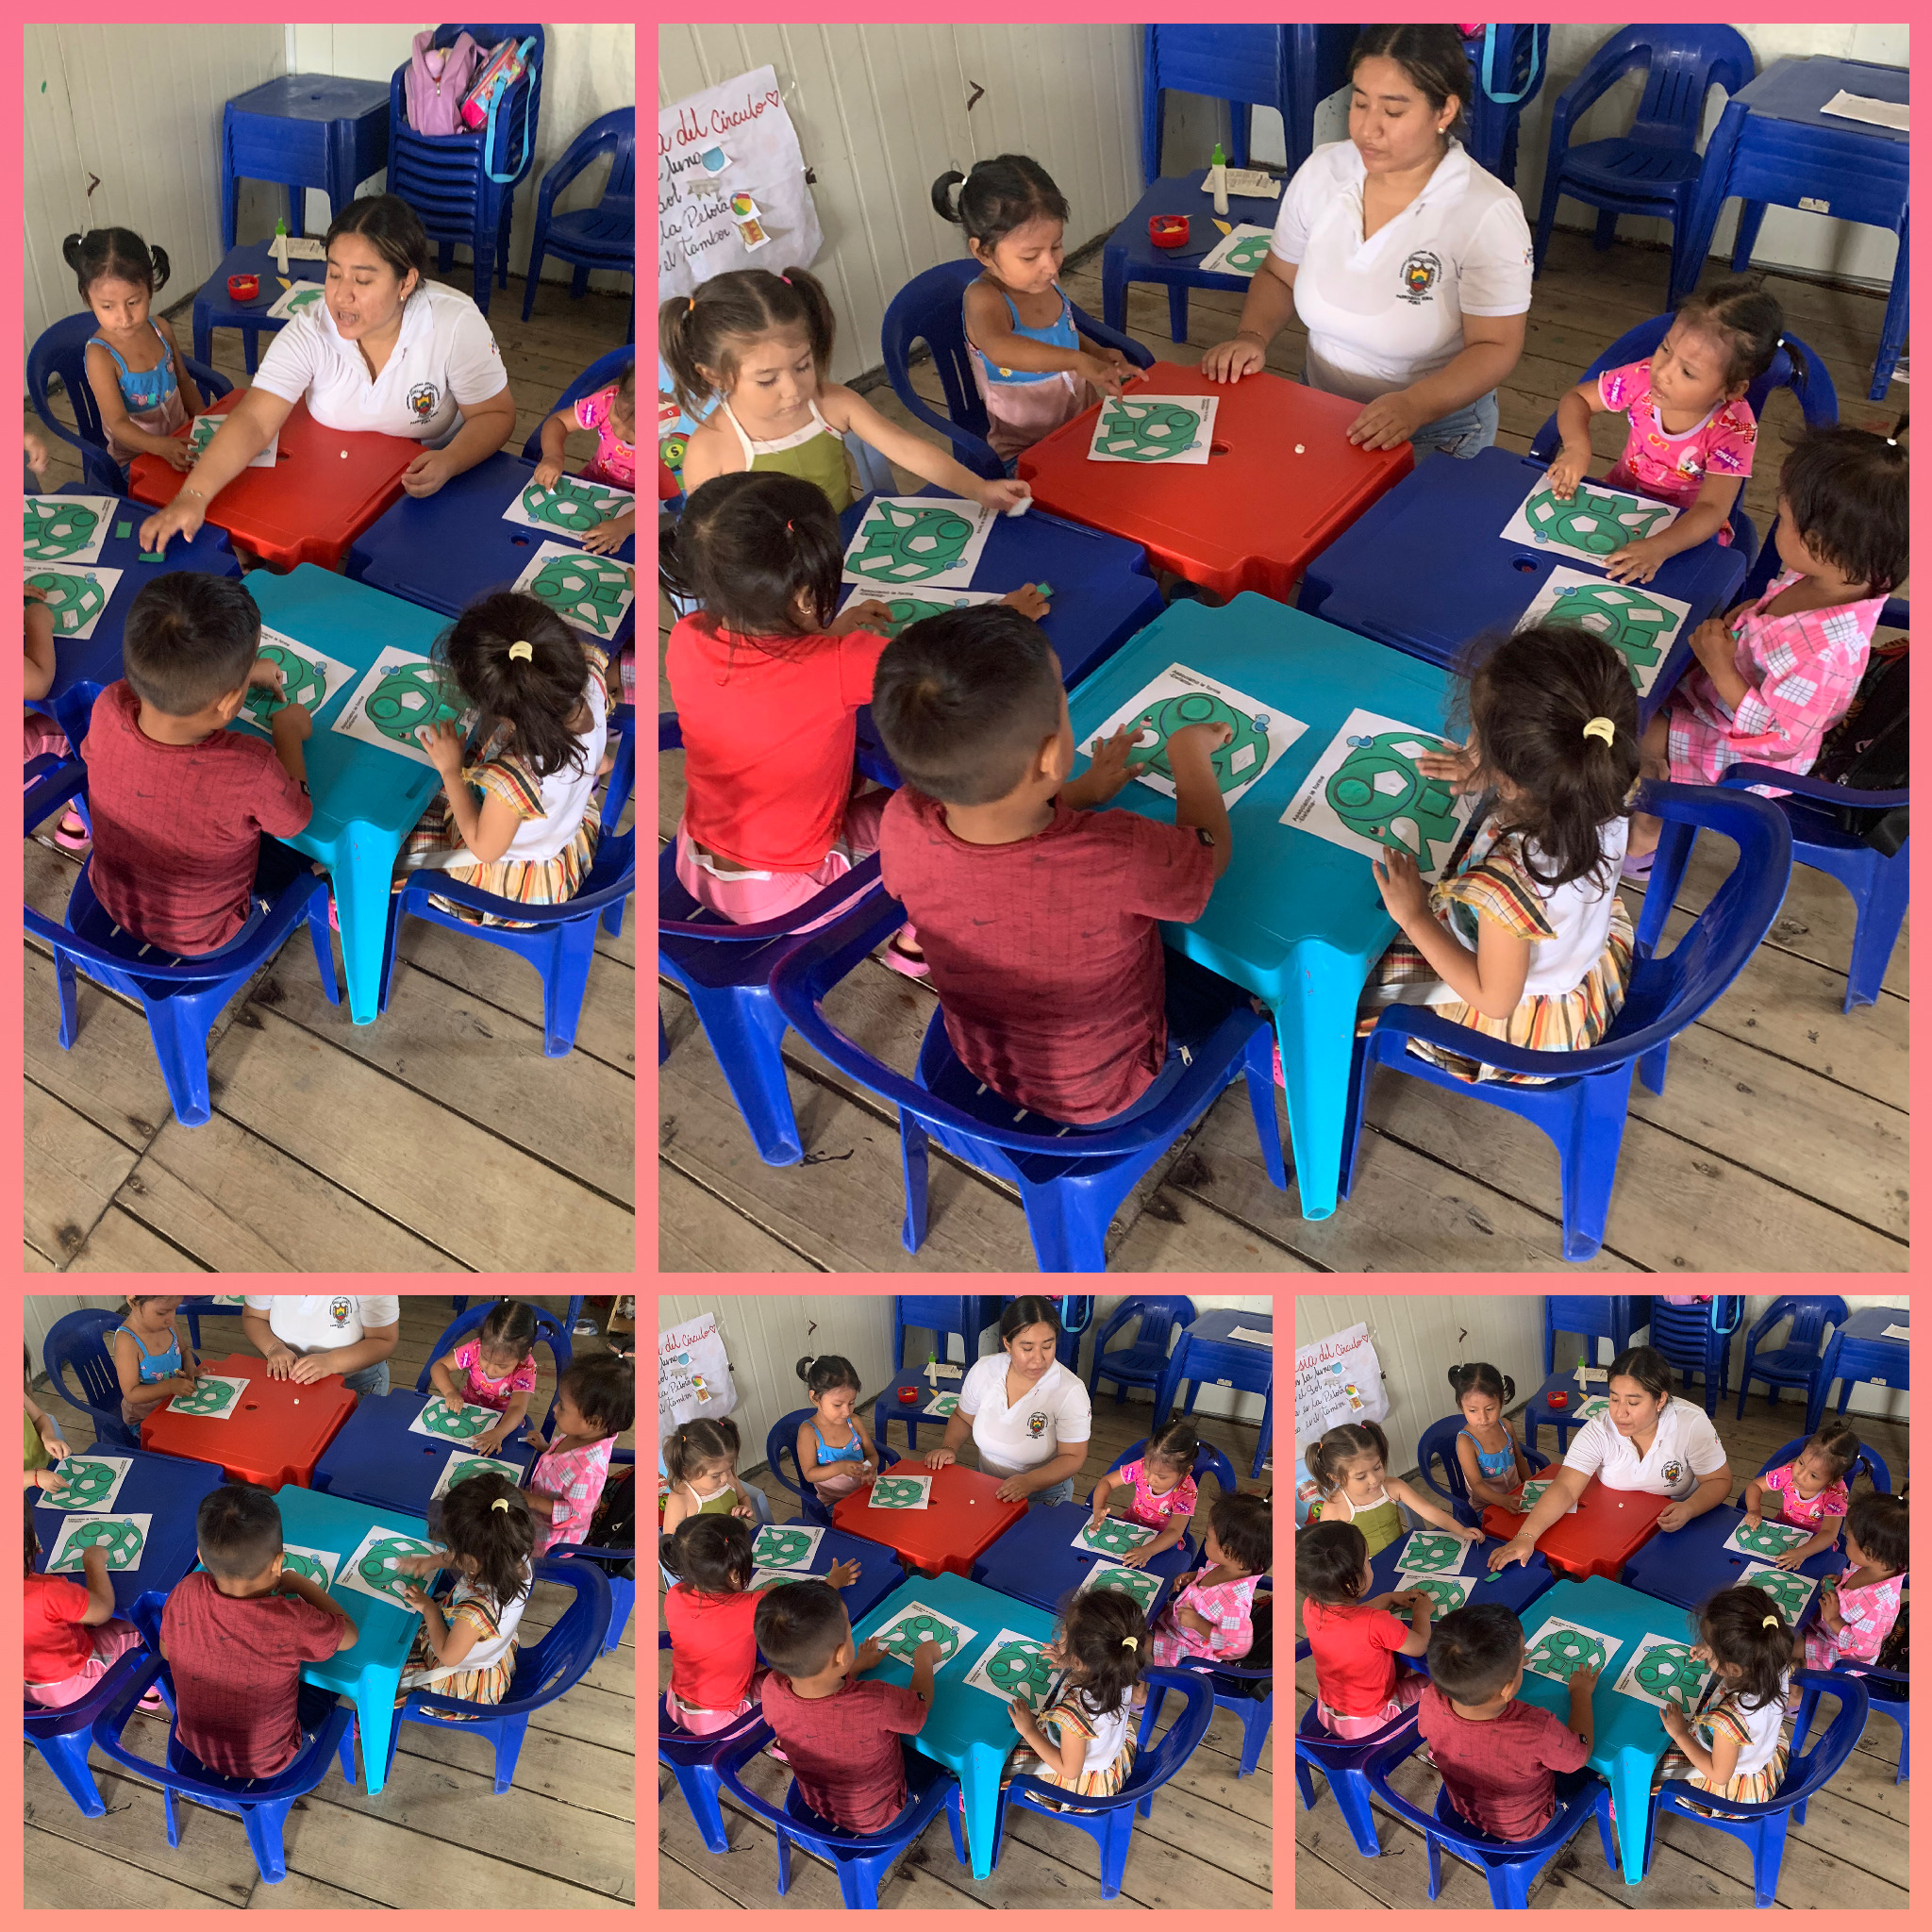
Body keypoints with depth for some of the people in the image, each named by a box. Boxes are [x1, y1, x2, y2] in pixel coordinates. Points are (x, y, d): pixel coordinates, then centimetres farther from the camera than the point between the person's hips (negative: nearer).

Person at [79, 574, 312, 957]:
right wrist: (288, 732, -4)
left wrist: (238, 672, 5)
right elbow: (294, 820, -18)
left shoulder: (108, 709, -31)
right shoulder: (249, 771, -43)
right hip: (200, 938, -4)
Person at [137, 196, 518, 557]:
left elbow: (496, 414, -10)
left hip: (425, 485, -2)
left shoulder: (457, 324, -22)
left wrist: (448, 463, -32)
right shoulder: (309, 331, -18)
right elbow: (253, 421, -26)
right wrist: (192, 497, -42)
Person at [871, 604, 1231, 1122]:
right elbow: (1212, 849, -17)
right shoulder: (1116, 858, -42)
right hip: (1103, 1097, -4)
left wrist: (1079, 793, 6)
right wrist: (1189, 753, -1)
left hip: (980, 1061, 4)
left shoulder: (902, 826, -30)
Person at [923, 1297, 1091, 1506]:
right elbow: (963, 1418, 13)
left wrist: (1029, 1482, -30)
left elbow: (1073, 1457, -15)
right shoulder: (983, 1370, -6)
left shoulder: (1070, 1392, -19)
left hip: (1044, 1495, -3)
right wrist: (948, 1448, -7)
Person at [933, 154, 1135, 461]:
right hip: (1024, 451, -7)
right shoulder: (984, 298, -20)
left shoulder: (1045, 279, 3)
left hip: (1081, 427, 7)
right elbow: (1000, 348, -45)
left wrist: (1097, 353, 8)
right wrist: (1079, 361, -54)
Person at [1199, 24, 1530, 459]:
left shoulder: (1488, 215, -17)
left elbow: (1495, 348, -16)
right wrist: (1251, 336, -9)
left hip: (1435, 432, -4)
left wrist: (1413, 406, -33)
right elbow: (1278, 276, 12)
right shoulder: (1321, 170, -2)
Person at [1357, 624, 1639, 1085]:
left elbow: (1495, 999, -26)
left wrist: (1414, 917, -21)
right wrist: (1488, 776, -2)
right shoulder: (1608, 786, -29)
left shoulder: (1508, 886, -46)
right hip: (1591, 958, 6)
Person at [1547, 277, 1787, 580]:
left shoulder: (1734, 430, -28)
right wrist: (1577, 446, -29)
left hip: (1685, 533, -3)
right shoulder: (1645, 377, -20)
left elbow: (1712, 509, -35)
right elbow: (1577, 399, -6)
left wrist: (1658, 547, -55)